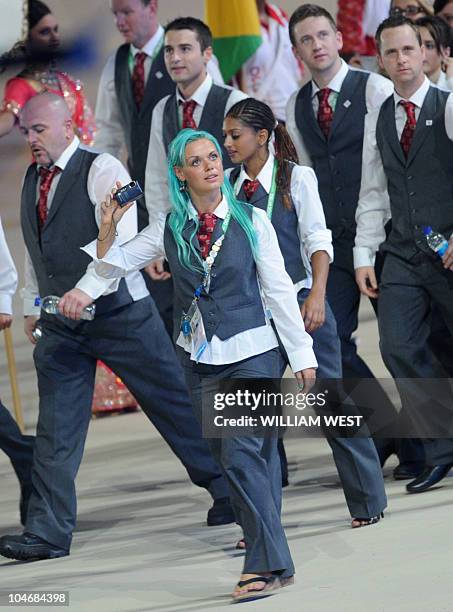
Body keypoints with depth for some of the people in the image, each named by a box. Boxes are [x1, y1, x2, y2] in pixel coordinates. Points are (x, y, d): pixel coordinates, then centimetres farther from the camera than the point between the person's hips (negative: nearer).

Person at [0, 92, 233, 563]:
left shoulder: (102, 170, -12)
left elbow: (121, 237, -24)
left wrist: (87, 288, -35)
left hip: (119, 313, -6)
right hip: (61, 323, 6)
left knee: (173, 401, 4)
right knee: (55, 427, 1)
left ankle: (225, 487, 21)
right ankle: (47, 533, 2)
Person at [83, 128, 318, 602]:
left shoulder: (252, 220, -3)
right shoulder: (170, 227, 5)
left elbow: (278, 289, 0)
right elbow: (112, 265, 9)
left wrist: (302, 353, 0)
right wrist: (108, 228, -9)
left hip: (251, 351, -4)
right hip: (199, 357, 4)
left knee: (242, 452, -16)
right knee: (227, 457, 7)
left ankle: (267, 563, -16)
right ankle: (268, 559, 15)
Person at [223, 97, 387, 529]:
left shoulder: (296, 178, -4)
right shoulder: (228, 183, 5)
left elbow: (318, 242, -8)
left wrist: (317, 295, -19)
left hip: (299, 302, -4)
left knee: (331, 402, -1)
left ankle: (368, 504, 12)